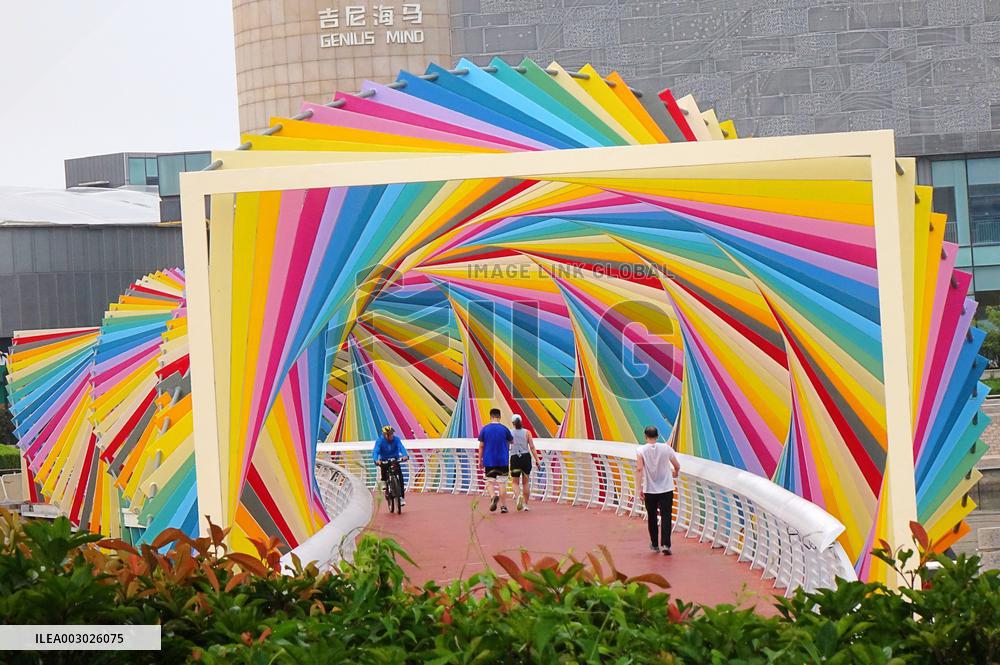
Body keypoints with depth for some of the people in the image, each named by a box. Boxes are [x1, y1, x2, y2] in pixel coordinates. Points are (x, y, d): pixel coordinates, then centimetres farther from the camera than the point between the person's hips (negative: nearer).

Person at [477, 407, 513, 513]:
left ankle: (493, 496, -20)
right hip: (503, 461, 0)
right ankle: (503, 505, 5)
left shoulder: (484, 429, -2)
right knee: (502, 483, 6)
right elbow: (511, 441, 14)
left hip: (489, 461, 0)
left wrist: (480, 460, 10)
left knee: (490, 482, 8)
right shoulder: (504, 428, -3)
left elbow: (481, 446, 1)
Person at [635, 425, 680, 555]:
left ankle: (654, 544, 25)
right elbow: (677, 466, 5)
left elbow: (639, 469, -16)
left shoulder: (641, 450, -6)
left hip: (649, 490, 0)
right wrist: (675, 473, 27)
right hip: (666, 489, 0)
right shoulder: (666, 448, -2)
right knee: (666, 517, -1)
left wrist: (639, 487, -16)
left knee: (652, 517, 16)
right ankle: (665, 544, -15)